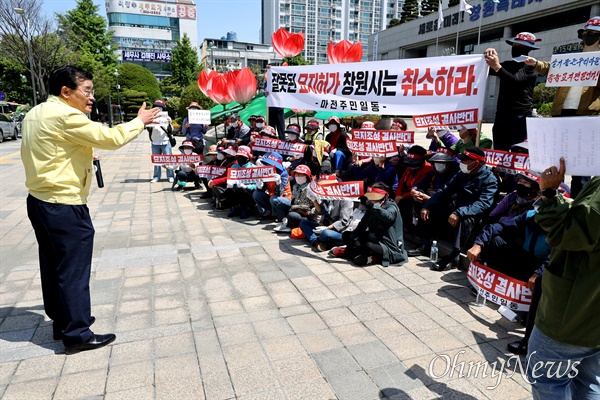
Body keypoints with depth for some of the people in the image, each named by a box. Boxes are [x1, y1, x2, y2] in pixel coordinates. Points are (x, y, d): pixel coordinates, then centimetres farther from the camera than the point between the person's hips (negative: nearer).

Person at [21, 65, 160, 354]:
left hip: (39, 201, 10)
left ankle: (61, 321, 32)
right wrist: (139, 122, -6)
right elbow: (111, 138, -22)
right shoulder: (65, 116, -18)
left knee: (53, 266, 18)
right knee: (74, 271, -1)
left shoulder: (35, 114, 12)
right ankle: (77, 335, 9)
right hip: (64, 206, -10)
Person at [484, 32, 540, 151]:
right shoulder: (507, 64, 21)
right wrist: (488, 57, -4)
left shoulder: (530, 66, 1)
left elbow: (515, 80, -16)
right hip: (501, 115, 6)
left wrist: (497, 66, -23)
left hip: (521, 116, -6)